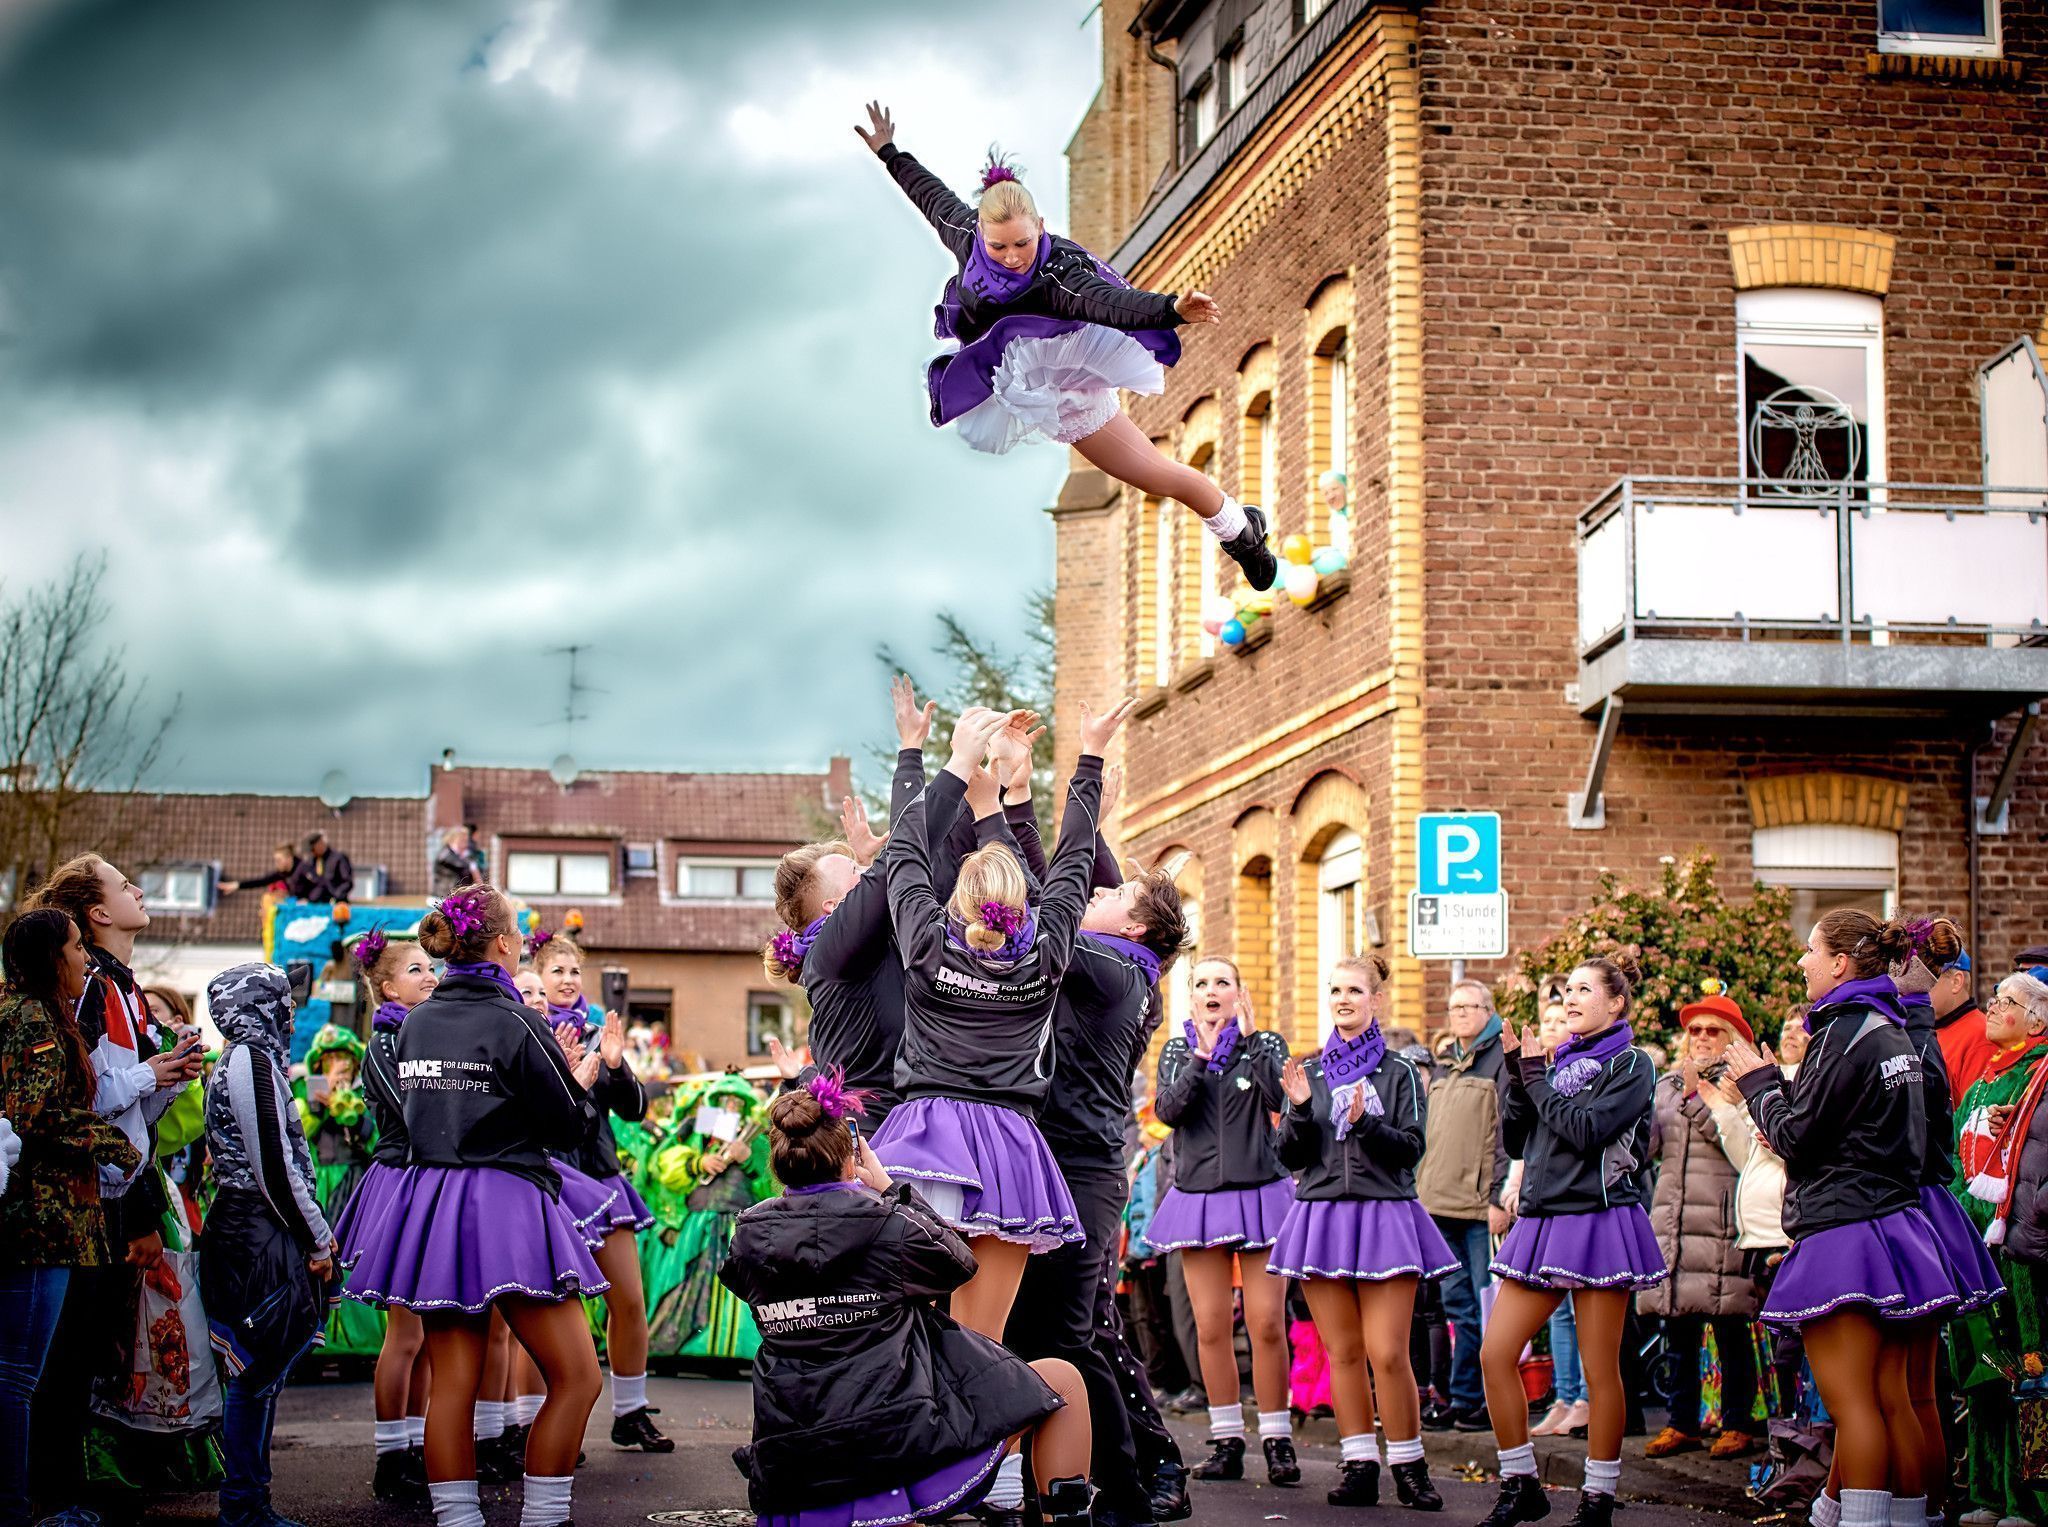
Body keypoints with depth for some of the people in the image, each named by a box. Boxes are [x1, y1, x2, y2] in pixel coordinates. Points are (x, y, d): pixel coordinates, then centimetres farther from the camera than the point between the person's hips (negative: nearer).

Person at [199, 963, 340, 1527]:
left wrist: (314, 1233, 16)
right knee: (256, 1375, -6)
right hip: (259, 1240, -10)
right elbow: (274, 1165, -18)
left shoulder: (239, 1062, 19)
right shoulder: (252, 1061, -13)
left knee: (259, 1375, 12)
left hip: (241, 1231, 10)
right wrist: (317, 1240, -10)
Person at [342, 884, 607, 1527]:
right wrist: (582, 1080, 14)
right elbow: (572, 1125, -5)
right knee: (577, 1377, -1)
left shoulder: (416, 1023, 9)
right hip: (507, 1204, -7)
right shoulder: (516, 1024, -11)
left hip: (430, 1201, 7)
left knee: (453, 1383, 7)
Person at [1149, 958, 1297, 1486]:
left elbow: (1280, 1097, -14)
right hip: (1199, 1197, 2)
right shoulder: (1177, 1050, 11)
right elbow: (1167, 1109, -5)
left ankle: (1278, 1440, 1)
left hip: (1260, 1192, -2)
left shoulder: (1265, 1044, 5)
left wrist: (1250, 1036, -13)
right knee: (1211, 1327, 1)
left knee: (1267, 1324, -7)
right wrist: (1201, 1055, -11)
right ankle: (1227, 1442, 9)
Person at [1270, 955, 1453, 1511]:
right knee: (1343, 1353, 3)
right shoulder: (1309, 1073, 12)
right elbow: (1290, 1157, 8)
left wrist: (1366, 1123, -17)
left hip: (1384, 1215, -3)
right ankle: (1359, 1466, 9)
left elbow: (1412, 1149, -1)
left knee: (1387, 1353, -9)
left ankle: (1408, 1466, 1)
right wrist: (1300, 1110, -9)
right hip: (1321, 1214, 3)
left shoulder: (1399, 1072, 5)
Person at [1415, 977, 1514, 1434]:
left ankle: (1493, 1401, 3)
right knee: (1459, 1306, 11)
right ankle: (1463, 1398, 16)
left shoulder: (1502, 1060, -4)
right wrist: (1422, 1190, 17)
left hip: (1482, 1207, -7)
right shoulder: (1445, 1067, 19)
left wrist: (1500, 1197, -16)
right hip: (1442, 1205, 7)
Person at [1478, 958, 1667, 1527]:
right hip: (1542, 1222, 7)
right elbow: (1515, 1139, 12)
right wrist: (1518, 1074, 2)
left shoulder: (1630, 1065, -3)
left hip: (1599, 1221, -7)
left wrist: (1535, 1076, -8)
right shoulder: (1560, 1061, 16)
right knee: (1495, 1354, 0)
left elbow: (1585, 1129, -17)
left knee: (1599, 1369, -1)